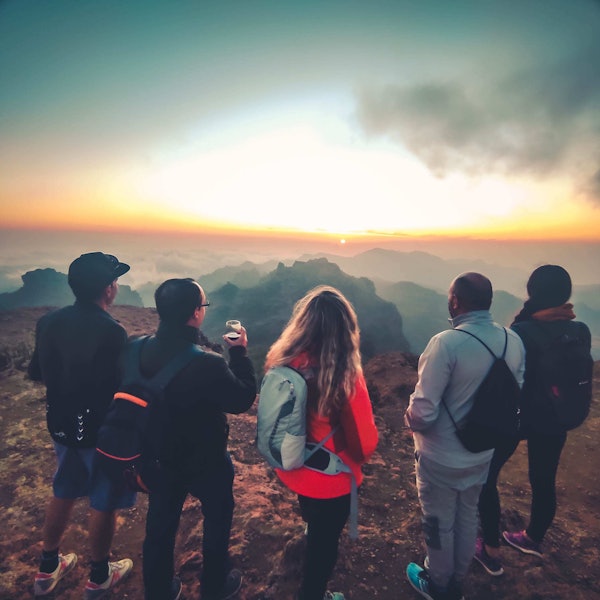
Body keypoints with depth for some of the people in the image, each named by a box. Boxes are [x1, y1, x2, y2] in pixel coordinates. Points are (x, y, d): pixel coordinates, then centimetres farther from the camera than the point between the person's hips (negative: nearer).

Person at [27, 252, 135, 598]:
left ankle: (48, 569, 45)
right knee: (103, 504, 15)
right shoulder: (111, 332, -27)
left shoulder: (50, 323, -5)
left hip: (62, 425, 7)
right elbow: (122, 390, -26)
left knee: (64, 493, 27)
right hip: (102, 431, -6)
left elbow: (37, 373, 6)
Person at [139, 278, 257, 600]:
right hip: (206, 462, -4)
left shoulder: (141, 349, -17)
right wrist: (239, 352, -14)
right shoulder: (208, 364, -35)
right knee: (217, 519, 23)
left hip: (160, 457, 5)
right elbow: (243, 399, -20)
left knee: (160, 526, 24)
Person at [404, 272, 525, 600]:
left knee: (439, 523, 19)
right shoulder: (514, 341, -9)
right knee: (468, 517, 27)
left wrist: (410, 417, -6)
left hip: (441, 457, -6)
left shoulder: (446, 343, -30)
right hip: (482, 453, 6)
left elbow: (423, 412, -28)